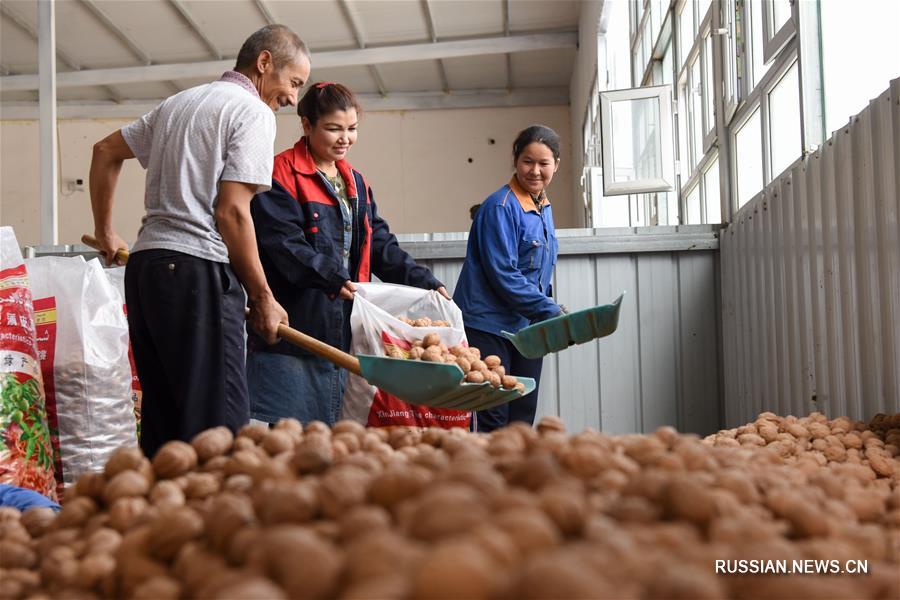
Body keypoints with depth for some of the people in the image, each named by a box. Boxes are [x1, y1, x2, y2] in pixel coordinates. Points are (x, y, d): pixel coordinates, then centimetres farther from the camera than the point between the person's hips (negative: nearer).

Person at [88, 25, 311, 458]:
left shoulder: (179, 103, 22)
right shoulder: (253, 112, -4)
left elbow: (105, 151, 28)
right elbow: (231, 212, -13)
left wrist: (105, 232, 35)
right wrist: (263, 297, -6)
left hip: (144, 261, 9)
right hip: (197, 269, -9)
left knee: (161, 415, 11)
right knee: (219, 423, -10)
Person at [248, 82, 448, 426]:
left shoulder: (356, 183, 19)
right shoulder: (282, 175, -5)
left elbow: (380, 244, 16)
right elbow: (283, 242, -16)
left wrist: (424, 282, 3)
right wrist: (331, 278, -27)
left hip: (342, 329, 8)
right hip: (292, 327, -7)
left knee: (330, 424, 10)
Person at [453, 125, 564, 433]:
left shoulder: (544, 208, 13)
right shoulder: (501, 207, -14)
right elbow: (503, 275, -19)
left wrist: (548, 310, 9)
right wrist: (551, 311, -18)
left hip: (526, 327, 8)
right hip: (489, 326, -8)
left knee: (522, 418, 11)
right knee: (491, 420, -7)